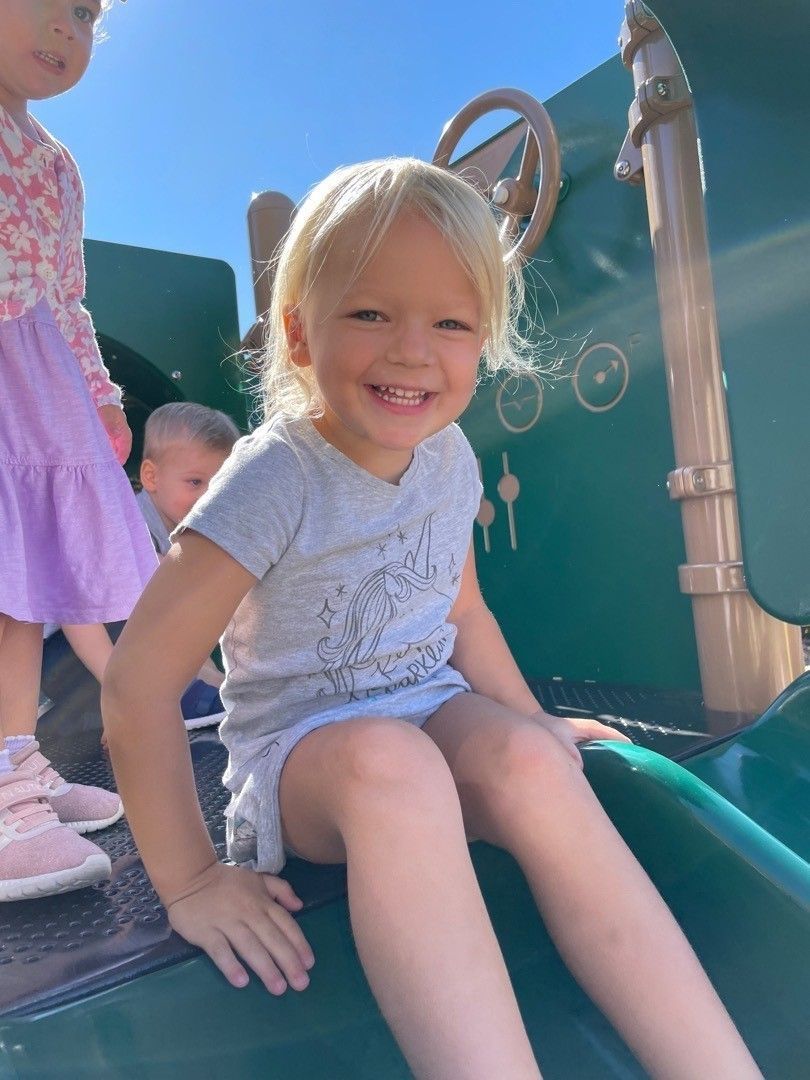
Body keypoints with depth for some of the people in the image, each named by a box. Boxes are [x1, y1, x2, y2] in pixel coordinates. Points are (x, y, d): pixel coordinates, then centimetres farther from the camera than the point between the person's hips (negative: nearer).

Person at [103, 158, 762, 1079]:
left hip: (436, 712, 4)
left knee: (528, 760, -28)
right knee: (389, 760, -37)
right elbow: (137, 682, -21)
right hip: (300, 748, -4)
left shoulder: (450, 459, -1)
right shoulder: (277, 478, -20)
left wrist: (534, 723, 8)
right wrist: (191, 883, -16)